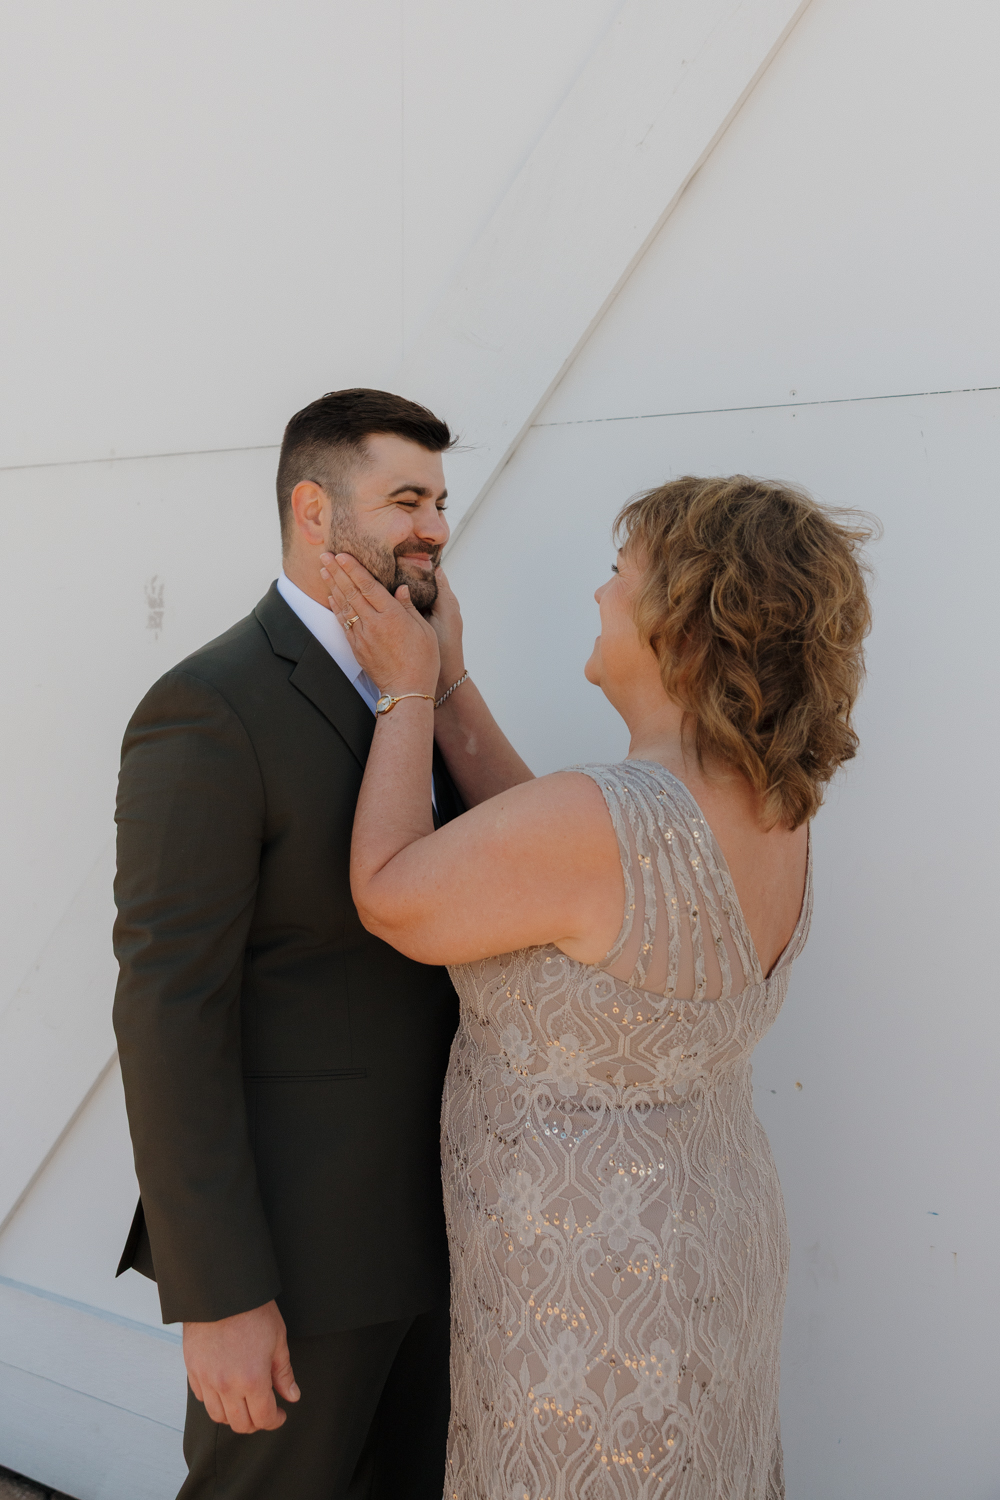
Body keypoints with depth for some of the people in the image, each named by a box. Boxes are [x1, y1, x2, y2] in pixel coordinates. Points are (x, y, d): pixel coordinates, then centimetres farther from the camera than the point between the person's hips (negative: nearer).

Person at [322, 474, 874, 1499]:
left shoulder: (603, 824, -32)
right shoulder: (771, 811, -5)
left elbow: (386, 897, -17)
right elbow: (533, 846, 3)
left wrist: (407, 693, -8)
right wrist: (445, 681, 3)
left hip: (591, 1287, -8)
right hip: (707, 1233, 8)